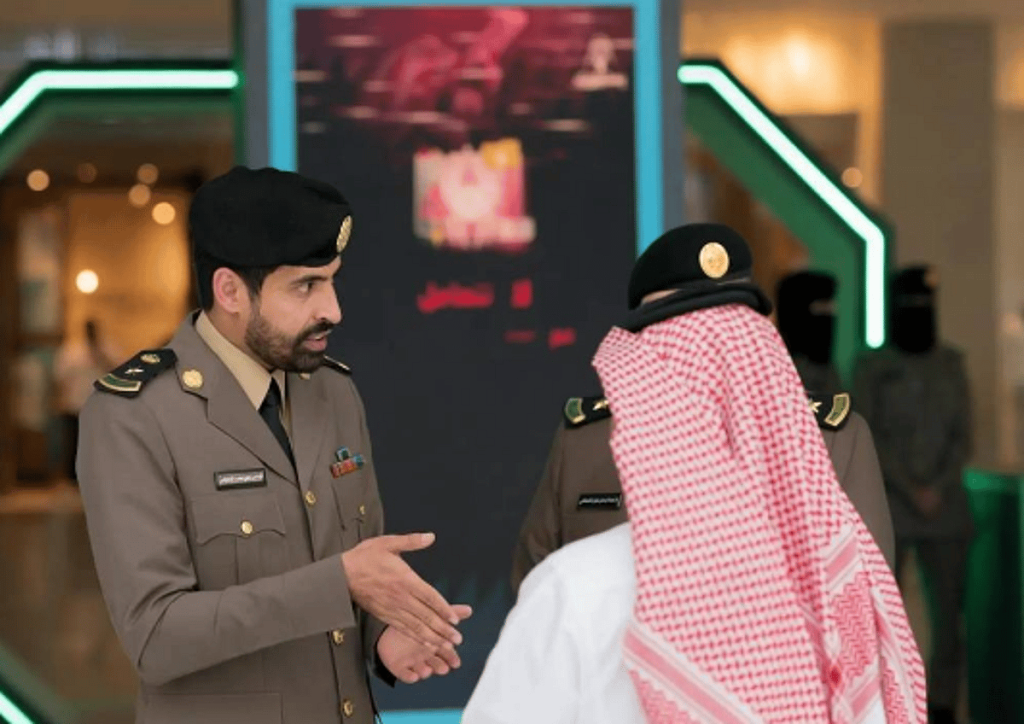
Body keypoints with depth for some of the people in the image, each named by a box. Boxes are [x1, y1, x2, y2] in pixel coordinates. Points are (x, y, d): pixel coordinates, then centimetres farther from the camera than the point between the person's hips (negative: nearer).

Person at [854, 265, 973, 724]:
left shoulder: (951, 363, 8)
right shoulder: (871, 366, -1)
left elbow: (962, 437, 4)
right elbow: (870, 438, -6)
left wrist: (938, 489, -10)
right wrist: (912, 491, -14)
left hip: (946, 507, 3)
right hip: (887, 508, -3)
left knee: (950, 612, 0)